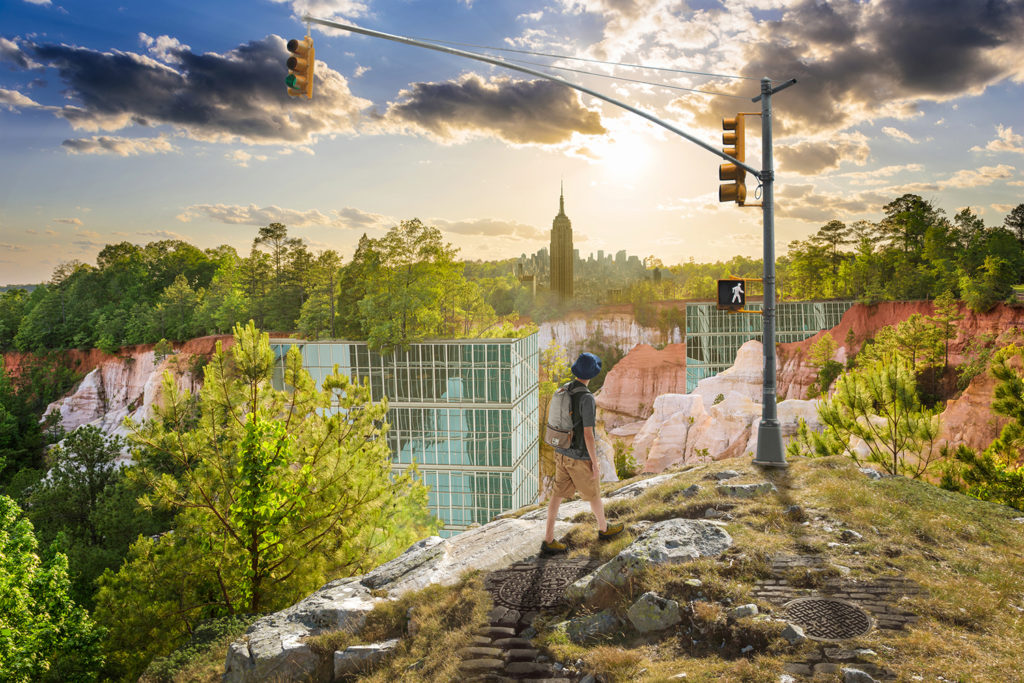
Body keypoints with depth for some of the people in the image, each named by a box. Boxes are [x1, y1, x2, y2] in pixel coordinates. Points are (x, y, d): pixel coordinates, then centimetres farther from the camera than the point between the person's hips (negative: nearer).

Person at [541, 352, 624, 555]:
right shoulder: (587, 398, -27)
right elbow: (588, 434, -25)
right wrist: (596, 464, -16)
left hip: (563, 451, 7)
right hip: (580, 457, -7)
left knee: (558, 494, 11)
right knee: (593, 493, 18)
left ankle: (548, 541, 14)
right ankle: (604, 528, 42)